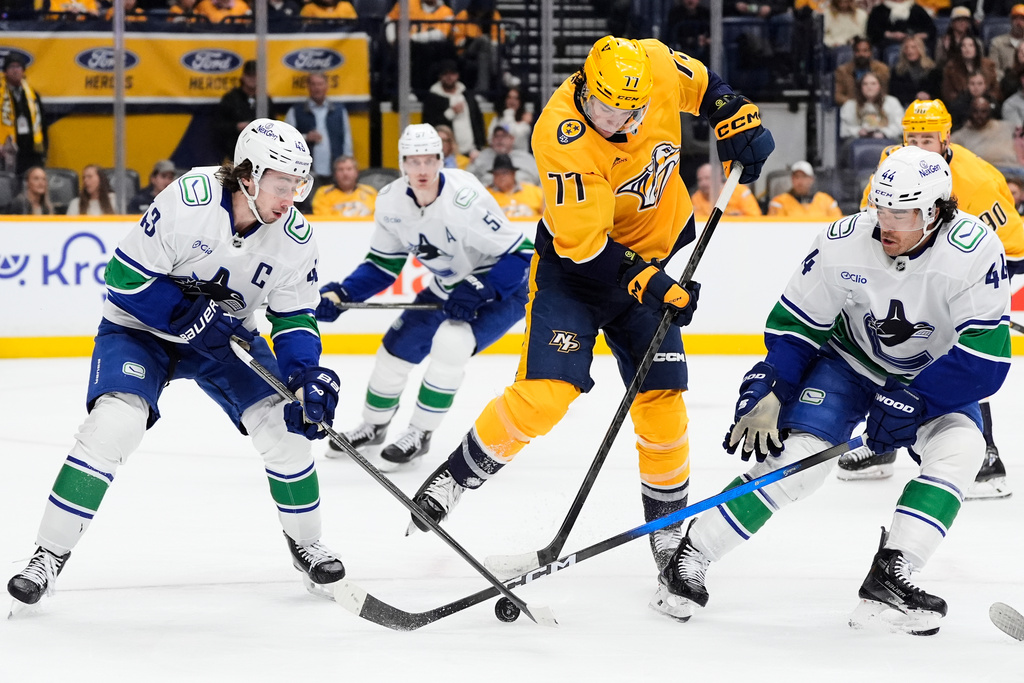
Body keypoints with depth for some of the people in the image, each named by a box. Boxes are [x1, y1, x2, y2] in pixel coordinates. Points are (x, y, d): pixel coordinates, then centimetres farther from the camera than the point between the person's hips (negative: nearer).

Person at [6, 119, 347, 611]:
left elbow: (294, 317, -4)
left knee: (282, 423, -12)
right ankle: (50, 557, -14)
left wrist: (308, 375, -22)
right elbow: (125, 276, -24)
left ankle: (305, 542, 12)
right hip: (140, 326, -4)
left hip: (226, 334, 4)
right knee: (113, 423, -24)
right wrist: (190, 315, -29)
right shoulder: (189, 201, -29)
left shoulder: (295, 238, -14)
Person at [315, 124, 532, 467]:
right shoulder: (392, 202, -12)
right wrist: (340, 294, -13)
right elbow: (383, 265, 1)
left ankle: (420, 433, -9)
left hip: (502, 286, -7)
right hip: (450, 287, 7)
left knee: (450, 343, -28)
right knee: (397, 346, 5)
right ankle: (374, 426, 32)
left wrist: (480, 292, -37)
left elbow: (521, 254, -29)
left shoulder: (464, 198, -33)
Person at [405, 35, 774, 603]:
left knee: (660, 400, 0)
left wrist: (740, 122, 0)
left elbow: (702, 85, 9)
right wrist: (649, 285, -29)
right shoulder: (561, 137, -32)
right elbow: (586, 247, -28)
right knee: (544, 394, -18)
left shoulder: (658, 68, -18)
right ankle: (453, 478, 2)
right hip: (574, 262, -4)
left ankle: (669, 534, 15)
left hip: (657, 253, 4)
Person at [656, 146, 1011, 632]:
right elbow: (795, 324, -10)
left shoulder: (975, 251, -30)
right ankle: (690, 559, -8)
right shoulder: (844, 243, -25)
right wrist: (769, 395, -18)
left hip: (937, 375, 0)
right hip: (851, 360, 0)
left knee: (959, 447, -28)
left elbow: (985, 356, -30)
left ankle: (888, 578, -26)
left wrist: (914, 401, -34)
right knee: (799, 455, -18)